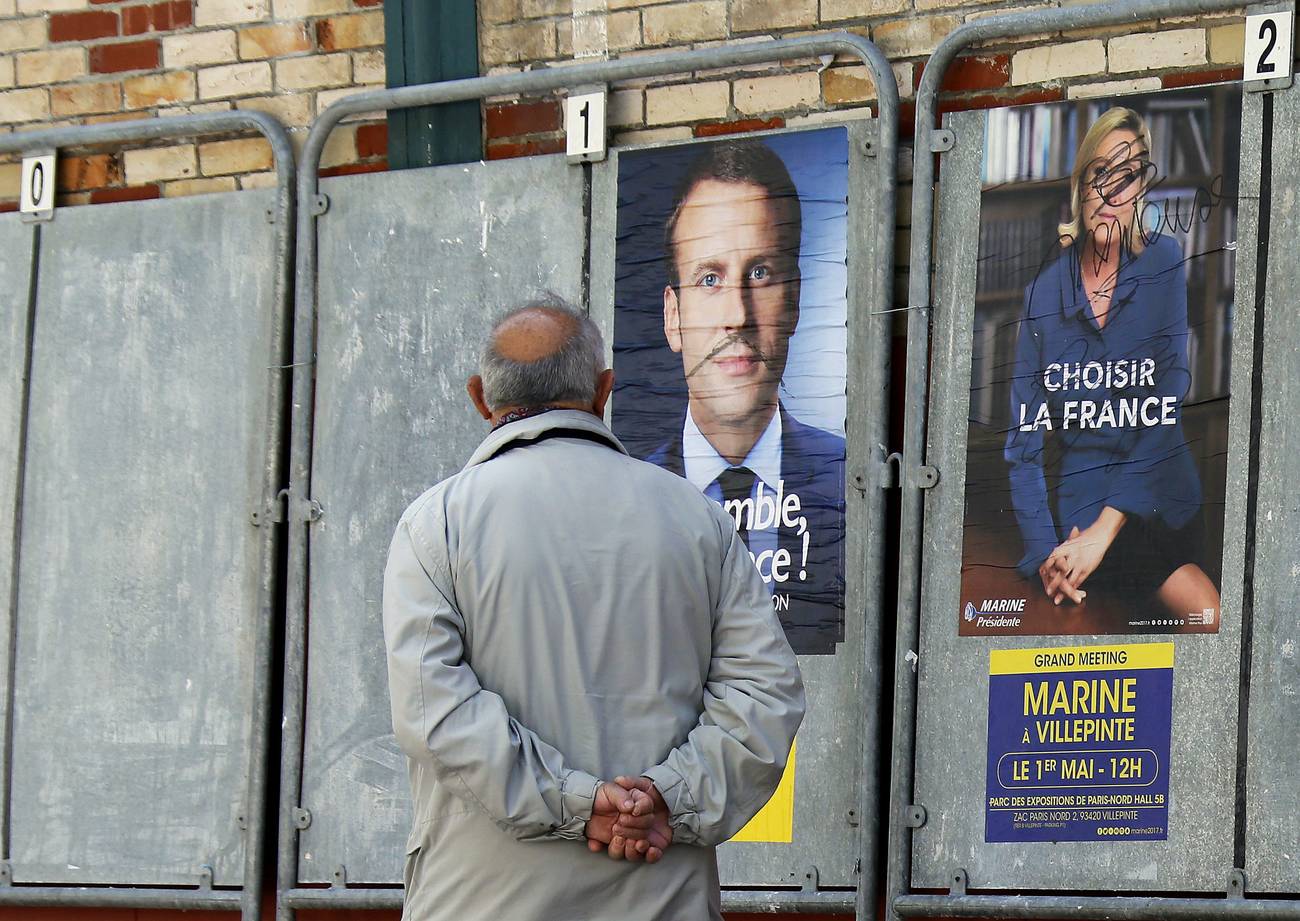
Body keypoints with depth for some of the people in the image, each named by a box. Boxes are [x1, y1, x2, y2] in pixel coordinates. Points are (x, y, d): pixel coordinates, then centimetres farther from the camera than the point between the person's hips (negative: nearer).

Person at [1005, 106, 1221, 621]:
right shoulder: (1044, 292, 1)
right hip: (1081, 507, -2)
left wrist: (1107, 525, -17)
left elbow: (1167, 407, -8)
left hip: (1163, 496, 2)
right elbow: (1023, 442, 2)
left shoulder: (1163, 264, 0)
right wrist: (1043, 553, -11)